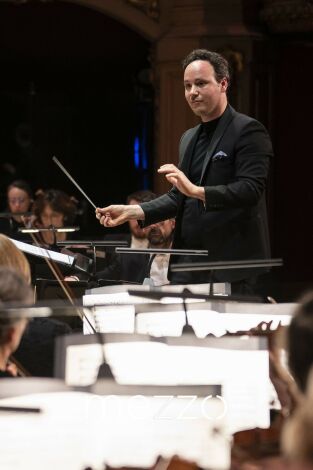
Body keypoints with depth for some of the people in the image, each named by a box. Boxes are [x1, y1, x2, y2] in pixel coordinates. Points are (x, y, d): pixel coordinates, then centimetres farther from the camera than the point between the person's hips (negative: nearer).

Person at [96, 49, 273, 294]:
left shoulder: (248, 131, -6)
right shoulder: (189, 138, 19)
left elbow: (250, 190, -17)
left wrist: (197, 190, -29)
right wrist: (131, 212, 8)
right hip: (187, 265, 7)